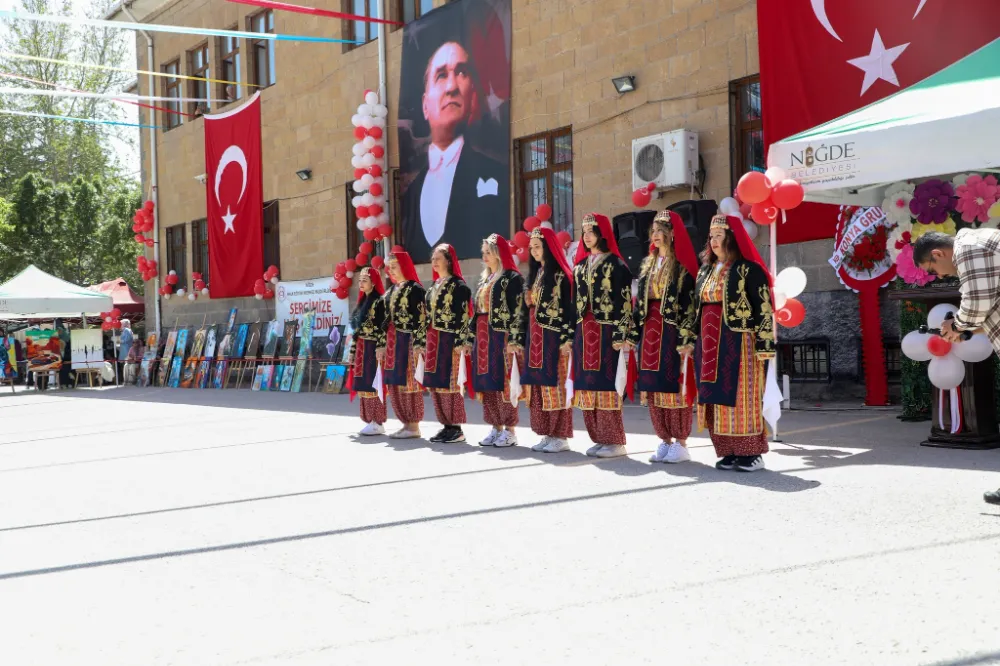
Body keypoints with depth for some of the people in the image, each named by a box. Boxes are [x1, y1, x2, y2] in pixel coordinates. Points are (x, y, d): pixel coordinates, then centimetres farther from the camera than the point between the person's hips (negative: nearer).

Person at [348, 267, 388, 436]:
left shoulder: (380, 301, -9)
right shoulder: (362, 301, 17)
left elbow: (383, 327, -15)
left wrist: (381, 347, -21)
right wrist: (354, 350, 15)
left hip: (373, 348, -9)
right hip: (361, 349, 9)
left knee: (373, 384, -8)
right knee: (364, 384, 8)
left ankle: (378, 422, -5)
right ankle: (370, 420, 13)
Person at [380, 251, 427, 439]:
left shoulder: (415, 289, -6)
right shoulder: (390, 291, 18)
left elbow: (421, 318, -12)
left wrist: (417, 344, -18)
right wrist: (382, 344, 14)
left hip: (408, 341, -9)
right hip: (392, 342, 9)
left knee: (408, 382, -7)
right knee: (395, 383, 9)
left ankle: (414, 426, -1)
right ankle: (407, 423, 16)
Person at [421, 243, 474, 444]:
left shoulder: (458, 285, -6)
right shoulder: (432, 288, 17)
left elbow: (464, 315, -12)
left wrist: (461, 342, -18)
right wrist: (423, 342, 15)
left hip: (449, 340, -8)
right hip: (433, 341, 8)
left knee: (449, 383, -7)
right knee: (434, 384, 7)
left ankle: (457, 428, -1)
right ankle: (447, 425, 14)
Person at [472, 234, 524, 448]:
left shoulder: (512, 278, -6)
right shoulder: (484, 279, 19)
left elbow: (517, 310, -13)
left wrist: (513, 339, -19)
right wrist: (473, 337, 15)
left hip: (502, 336, -8)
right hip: (483, 337, 8)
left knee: (503, 382, -7)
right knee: (486, 382, 8)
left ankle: (509, 430, 0)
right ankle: (496, 428, 15)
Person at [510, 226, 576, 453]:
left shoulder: (561, 275, -7)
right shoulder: (534, 275, 17)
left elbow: (569, 308, -13)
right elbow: (525, 309, 17)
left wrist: (567, 338, -20)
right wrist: (518, 338, 14)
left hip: (553, 337, -8)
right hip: (534, 338, 8)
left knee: (555, 385, -6)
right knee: (537, 385, 8)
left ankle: (560, 436, 0)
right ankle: (547, 434, 14)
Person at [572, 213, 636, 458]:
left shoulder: (616, 264, -4)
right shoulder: (581, 266, 16)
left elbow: (624, 301, -10)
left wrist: (621, 335, -16)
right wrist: (572, 334, 12)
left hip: (607, 332, -7)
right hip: (584, 333, 7)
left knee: (606, 385, -6)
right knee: (587, 386, 6)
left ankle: (615, 441, 1)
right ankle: (600, 438, 15)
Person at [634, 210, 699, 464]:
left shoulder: (683, 266, -6)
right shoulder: (648, 264, 15)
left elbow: (690, 305, -11)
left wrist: (687, 339, -17)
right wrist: (634, 335, 11)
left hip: (673, 332, -7)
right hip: (649, 331, 7)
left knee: (674, 387, -4)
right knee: (653, 389, 7)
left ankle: (680, 443, 5)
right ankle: (665, 441, 16)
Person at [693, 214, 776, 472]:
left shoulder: (749, 270, -6)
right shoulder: (705, 271, 15)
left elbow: (764, 308, -9)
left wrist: (764, 346, -14)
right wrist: (697, 342, 14)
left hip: (738, 342, -7)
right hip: (710, 344, 7)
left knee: (741, 397, -5)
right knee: (717, 399, 6)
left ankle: (752, 453, 4)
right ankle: (730, 452, 13)